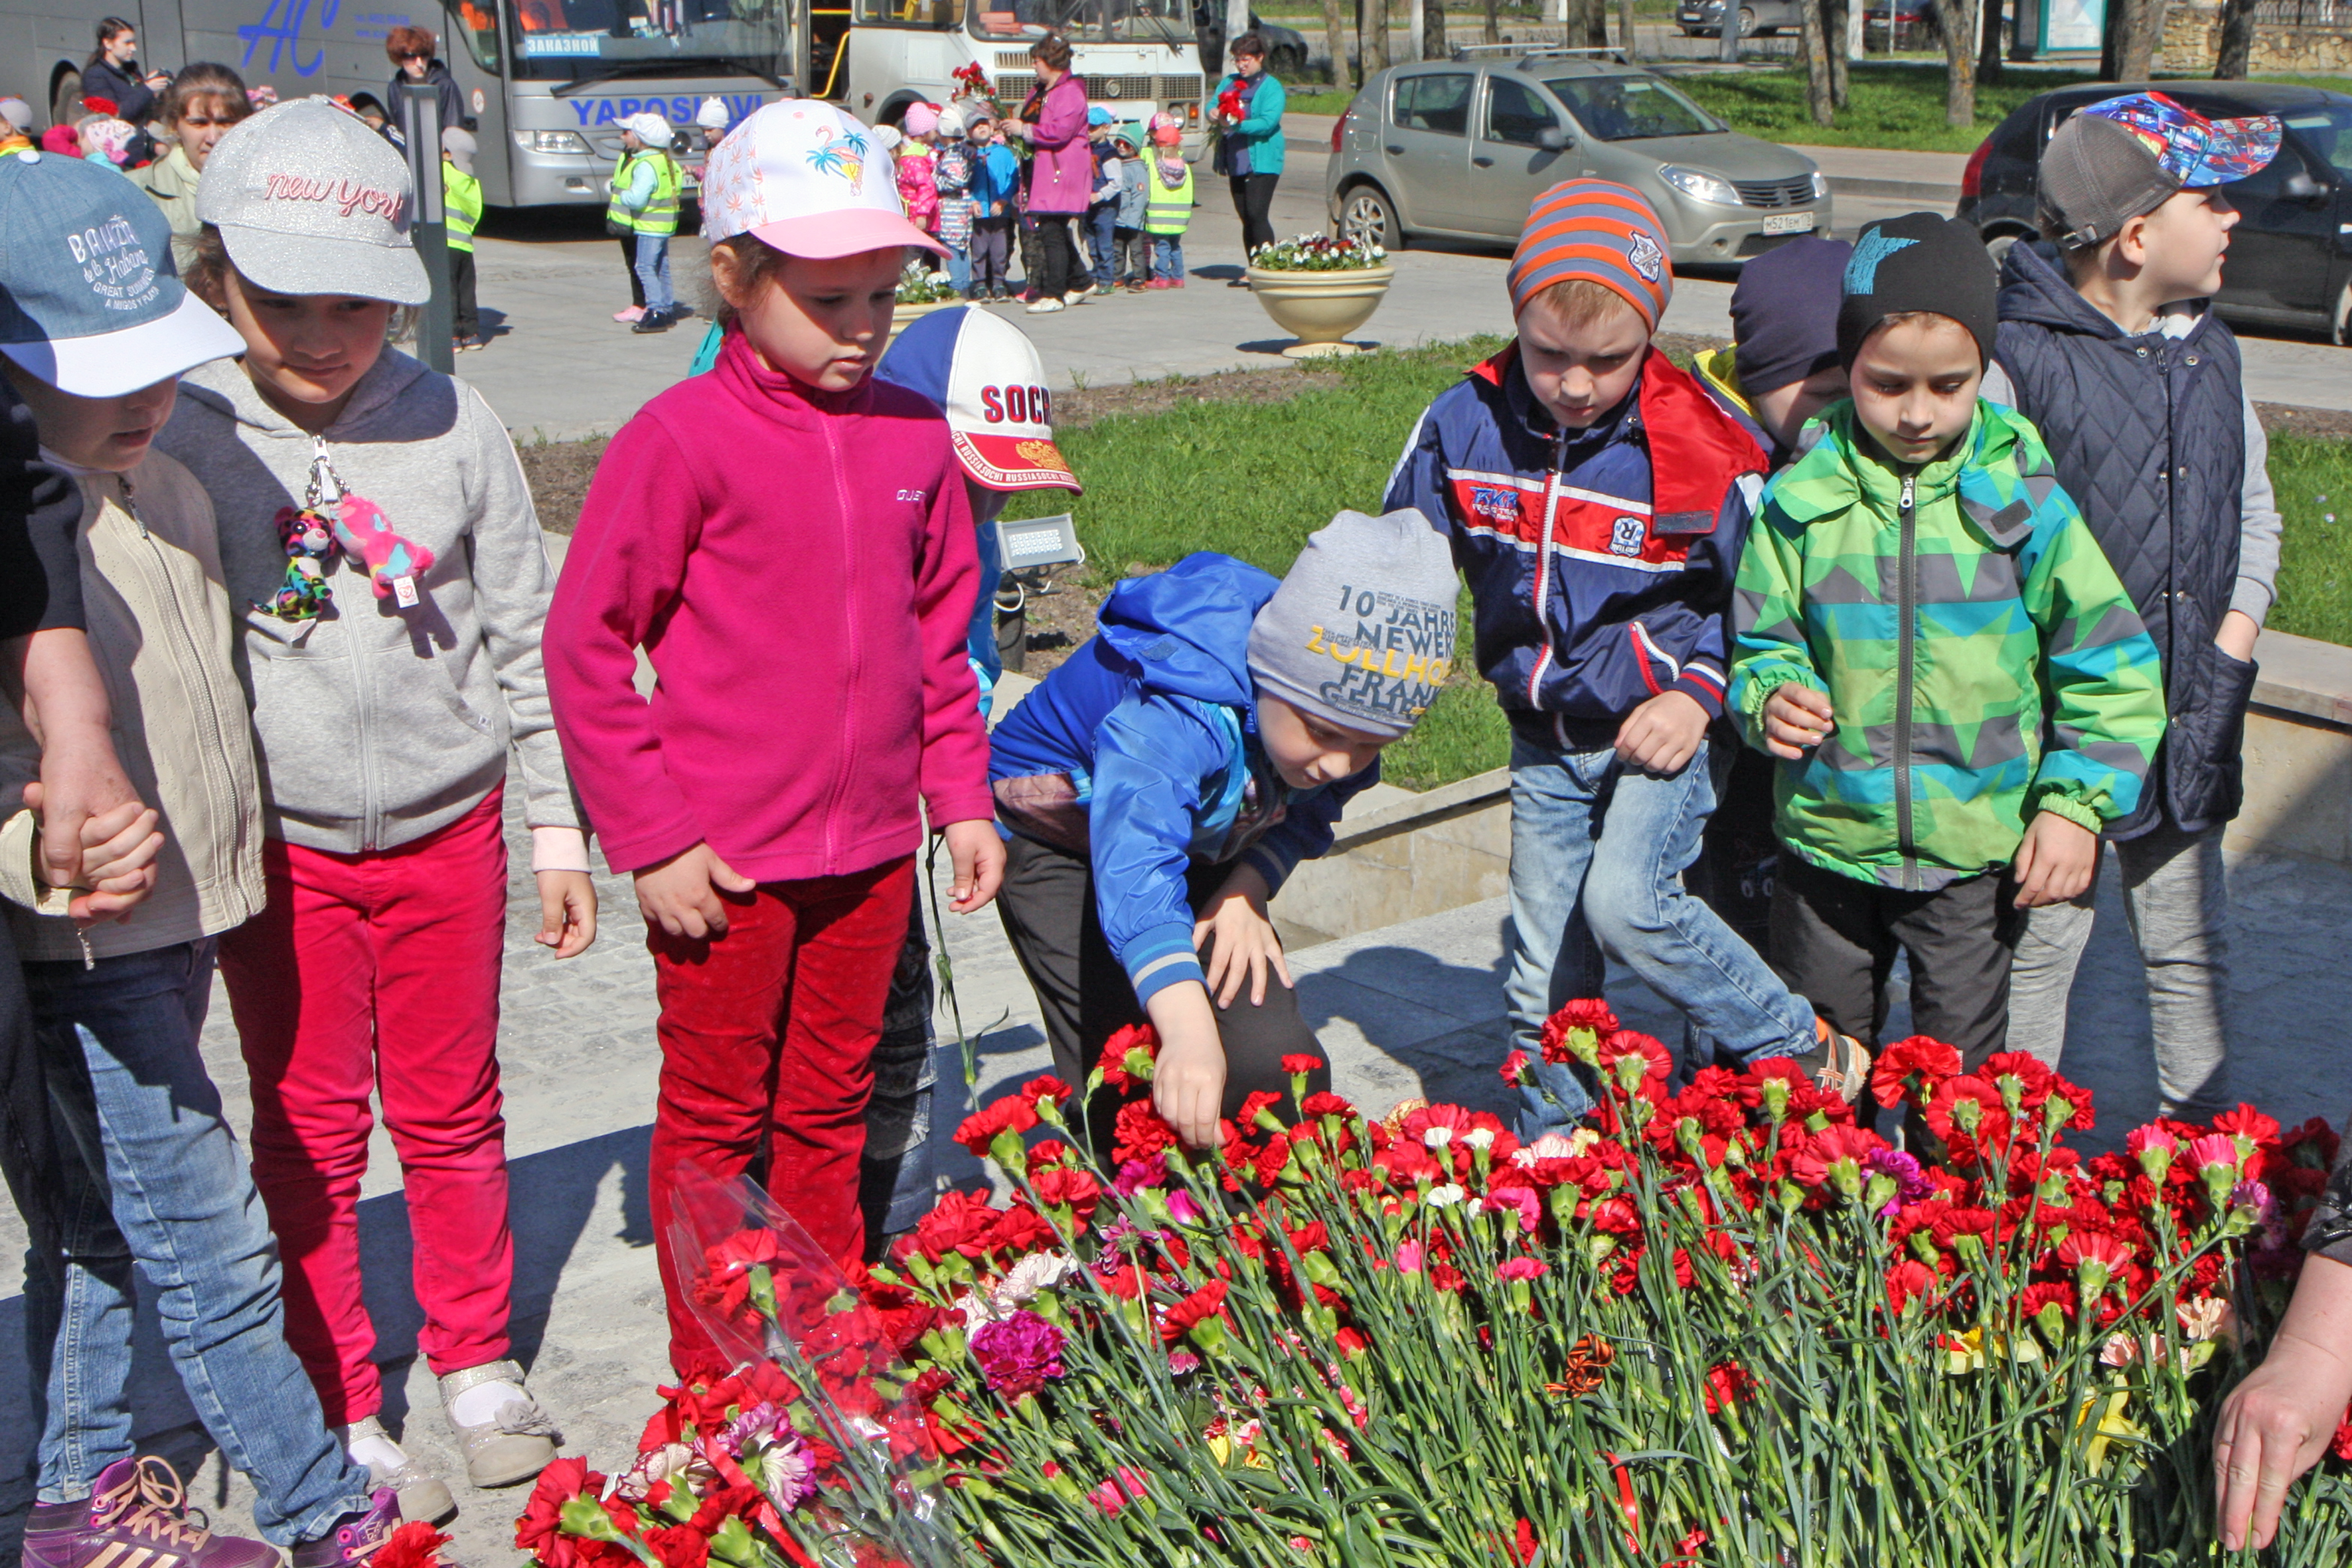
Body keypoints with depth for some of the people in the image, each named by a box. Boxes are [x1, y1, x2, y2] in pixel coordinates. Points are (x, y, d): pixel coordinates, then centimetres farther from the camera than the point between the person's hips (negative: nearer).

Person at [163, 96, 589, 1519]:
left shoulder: (456, 429, -5)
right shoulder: (181, 443, -9)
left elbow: (525, 638, 2)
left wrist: (560, 825, 4)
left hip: (447, 826, 1)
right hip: (276, 848, -1)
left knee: (452, 1112, 15)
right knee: (311, 1135, 10)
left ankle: (479, 1365, 34)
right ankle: (342, 1415, 26)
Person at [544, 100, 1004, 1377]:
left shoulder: (912, 438, 4)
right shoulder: (680, 440, -12)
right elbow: (583, 645, -9)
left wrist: (961, 799, 10)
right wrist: (649, 840, -11)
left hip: (873, 850, 5)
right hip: (724, 863, -4)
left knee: (831, 1113, 17)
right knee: (716, 1124, 10)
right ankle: (715, 1385, 25)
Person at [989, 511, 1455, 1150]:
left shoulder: (1346, 718, -20)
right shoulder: (1174, 714, -42)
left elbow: (1305, 818, 0)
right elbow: (1136, 872, -56)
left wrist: (1247, 892, -19)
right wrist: (1189, 1034, -70)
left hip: (1202, 847, 5)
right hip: (1057, 840, -5)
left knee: (1277, 1060, -9)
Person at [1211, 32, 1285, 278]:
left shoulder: (1272, 87, -4)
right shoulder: (1228, 82, 15)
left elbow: (1268, 122, -16)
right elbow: (1213, 107, 7)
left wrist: (1238, 124, -28)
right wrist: (1216, 114, -17)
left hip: (1262, 162, -6)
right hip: (1236, 162, 6)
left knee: (1257, 214, -15)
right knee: (1245, 218, 9)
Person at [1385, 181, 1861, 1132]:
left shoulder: (1699, 451, -16)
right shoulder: (1464, 427, -7)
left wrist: (1700, 693, -16)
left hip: (1659, 727, -4)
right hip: (1545, 740, 4)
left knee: (1626, 902, -24)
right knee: (1544, 975, 8)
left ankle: (1809, 1055, -6)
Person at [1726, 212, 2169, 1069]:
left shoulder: (2024, 501, -7)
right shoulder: (1802, 499, -5)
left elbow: (2113, 668, -1)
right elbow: (1762, 641, 6)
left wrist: (2075, 804, -7)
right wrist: (1772, 699, -15)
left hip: (1980, 853, -1)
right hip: (1829, 840, 2)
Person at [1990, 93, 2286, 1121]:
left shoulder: (2209, 351, 9)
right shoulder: (2013, 358, -14)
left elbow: (2254, 507, 19)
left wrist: (2236, 634, 5)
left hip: (2191, 718, 6)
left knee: (2191, 942, 16)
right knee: (2038, 939, 6)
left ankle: (2206, 1125, 32)